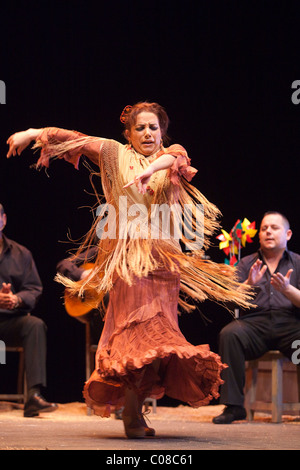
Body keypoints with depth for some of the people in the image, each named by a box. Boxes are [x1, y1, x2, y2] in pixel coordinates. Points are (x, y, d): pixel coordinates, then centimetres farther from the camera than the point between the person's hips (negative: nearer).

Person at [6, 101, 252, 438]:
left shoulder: (172, 155, 13)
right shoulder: (114, 154, 11)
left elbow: (174, 158, -10)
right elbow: (77, 139, 4)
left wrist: (150, 170, -31)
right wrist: (34, 133, -6)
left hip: (165, 258, 3)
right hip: (129, 256, -3)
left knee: (159, 332, 0)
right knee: (140, 330, -13)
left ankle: (133, 409, 9)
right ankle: (131, 414, -10)